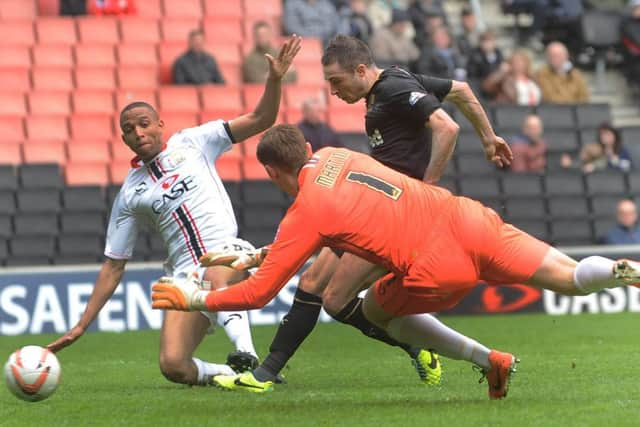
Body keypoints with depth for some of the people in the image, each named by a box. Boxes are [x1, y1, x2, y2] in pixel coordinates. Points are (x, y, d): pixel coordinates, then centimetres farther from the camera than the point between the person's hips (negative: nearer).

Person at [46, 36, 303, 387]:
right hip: (185, 276, 3)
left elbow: (260, 120, 6)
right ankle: (233, 372, 7)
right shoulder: (130, 194, 12)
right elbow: (113, 266, 16)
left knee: (215, 281, -41)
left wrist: (275, 79, -13)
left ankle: (246, 354, -38)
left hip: (228, 253, -2)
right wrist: (81, 326, 11)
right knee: (173, 366, -19)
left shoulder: (192, 143, 9)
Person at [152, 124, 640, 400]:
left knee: (376, 309, 21)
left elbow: (259, 292, 2)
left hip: (437, 267, -6)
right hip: (464, 218, 6)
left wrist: (193, 298, 15)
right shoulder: (335, 155, 19)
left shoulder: (303, 214, 0)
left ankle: (490, 360, 12)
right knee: (573, 279, 4)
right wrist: (263, 253, 35)